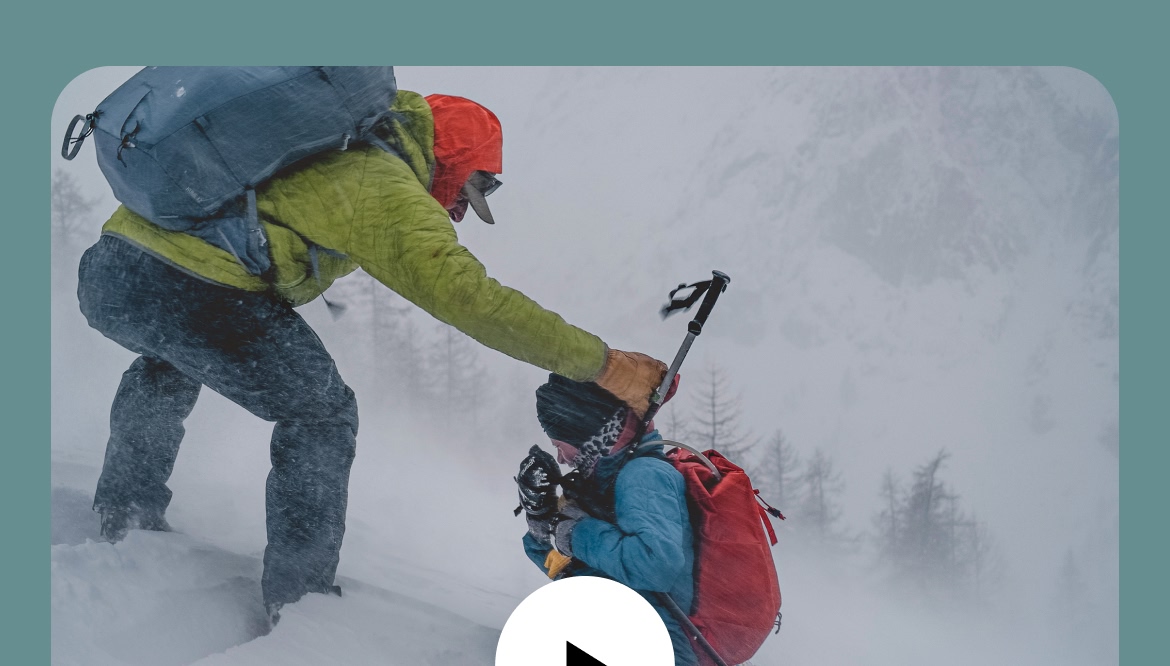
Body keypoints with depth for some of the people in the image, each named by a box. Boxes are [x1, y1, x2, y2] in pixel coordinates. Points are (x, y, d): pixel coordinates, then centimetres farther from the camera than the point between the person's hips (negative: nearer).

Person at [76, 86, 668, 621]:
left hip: (104, 271, 9)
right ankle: (298, 598, 11)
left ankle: (121, 514, 45)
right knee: (322, 415, 10)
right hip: (193, 296, -9)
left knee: (172, 361, 40)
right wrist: (603, 364, -10)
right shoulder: (390, 190, -3)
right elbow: (472, 299, -13)